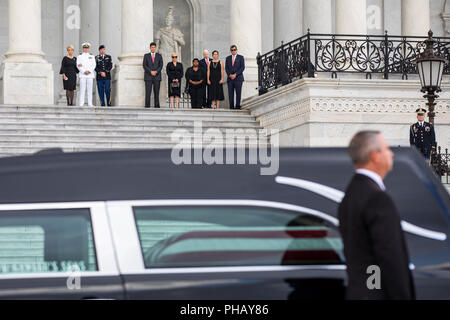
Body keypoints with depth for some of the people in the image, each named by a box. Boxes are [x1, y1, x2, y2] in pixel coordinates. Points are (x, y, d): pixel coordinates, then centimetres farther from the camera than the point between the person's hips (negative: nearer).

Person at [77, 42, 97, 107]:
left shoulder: (92, 56, 15)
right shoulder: (79, 56, 11)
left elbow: (94, 65, 5)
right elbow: (78, 65, 0)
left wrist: (89, 71, -10)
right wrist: (84, 71, -12)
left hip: (90, 74, 1)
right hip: (82, 75, -1)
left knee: (90, 89, -1)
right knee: (82, 89, -6)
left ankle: (90, 103, -1)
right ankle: (81, 103, -7)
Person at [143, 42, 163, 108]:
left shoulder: (159, 56, 11)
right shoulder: (146, 56, 9)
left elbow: (161, 66, 3)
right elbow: (144, 66, 0)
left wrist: (156, 71, -13)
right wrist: (151, 72, -13)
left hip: (157, 76, 1)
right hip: (148, 77, -1)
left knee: (156, 92, -1)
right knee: (148, 92, -7)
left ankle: (157, 106, 1)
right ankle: (147, 106, -9)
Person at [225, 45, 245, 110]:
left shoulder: (241, 57, 5)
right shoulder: (228, 58, 15)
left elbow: (242, 67, -3)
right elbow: (226, 68, 10)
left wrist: (235, 74, -11)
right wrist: (230, 75, -7)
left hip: (238, 78, -3)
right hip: (230, 79, 3)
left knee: (238, 93, -6)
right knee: (230, 93, -2)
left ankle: (237, 106, -5)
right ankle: (231, 106, -2)